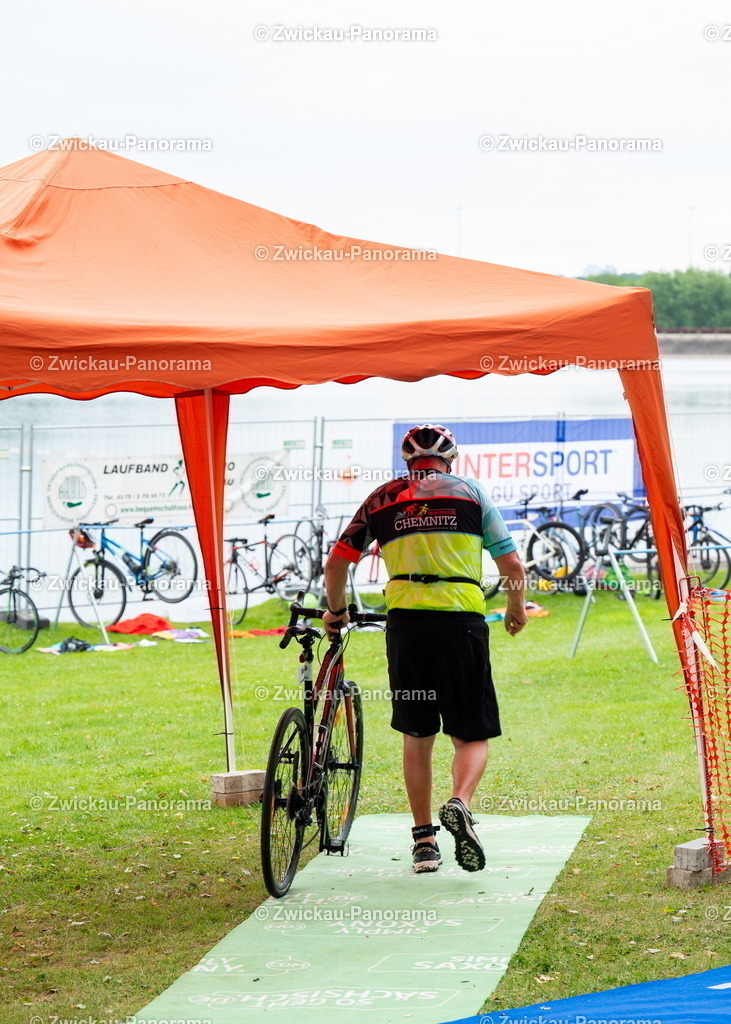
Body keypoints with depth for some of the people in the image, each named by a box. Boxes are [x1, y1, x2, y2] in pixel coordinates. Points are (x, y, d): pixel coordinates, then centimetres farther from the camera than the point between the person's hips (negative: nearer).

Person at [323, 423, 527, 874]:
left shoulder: (382, 499, 14)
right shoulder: (469, 490, 10)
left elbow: (336, 563, 14)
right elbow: (512, 566, 9)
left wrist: (336, 610, 31)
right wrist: (517, 607, 28)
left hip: (406, 622, 2)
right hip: (462, 622, -2)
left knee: (417, 737, 15)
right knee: (473, 736, 6)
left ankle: (424, 840, 15)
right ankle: (460, 803, -22)